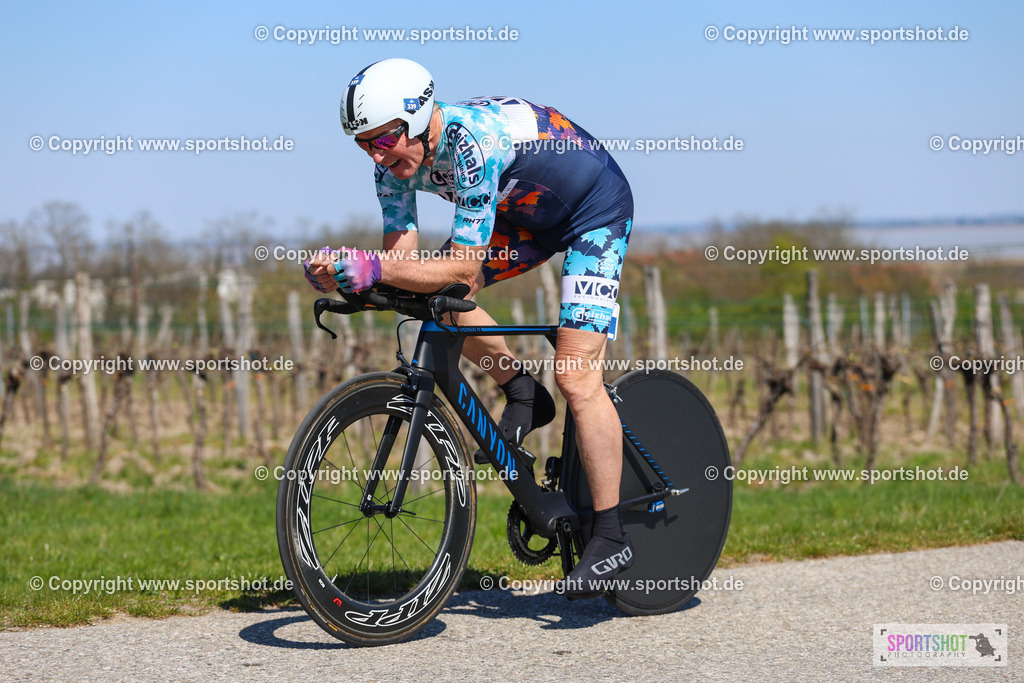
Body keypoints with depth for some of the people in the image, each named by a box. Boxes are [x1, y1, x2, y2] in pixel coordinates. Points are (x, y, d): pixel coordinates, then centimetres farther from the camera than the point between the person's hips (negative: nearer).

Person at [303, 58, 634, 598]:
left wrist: (374, 269, -46)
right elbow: (402, 259, -15)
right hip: (527, 211, 8)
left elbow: (463, 269, -37)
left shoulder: (475, 141, -37)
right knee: (438, 295, -9)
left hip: (595, 209, -8)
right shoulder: (396, 159, -14)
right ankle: (523, 396, 10)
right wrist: (342, 271, -33)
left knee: (575, 376, -16)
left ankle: (610, 537, -8)